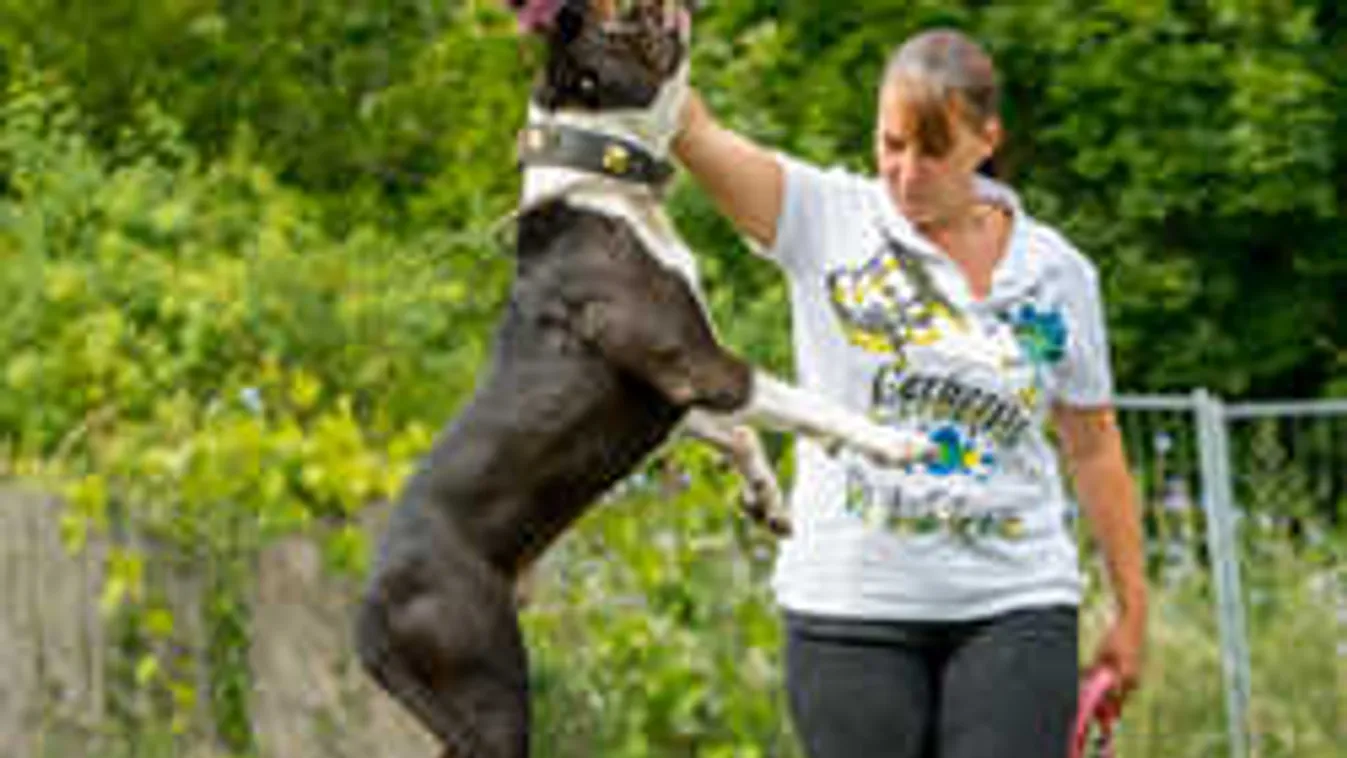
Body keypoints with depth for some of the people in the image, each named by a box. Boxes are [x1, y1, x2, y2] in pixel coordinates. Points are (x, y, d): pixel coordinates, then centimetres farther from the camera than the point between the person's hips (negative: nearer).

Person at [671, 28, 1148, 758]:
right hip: (850, 611, -1)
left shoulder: (1057, 274, 7)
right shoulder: (827, 219, 0)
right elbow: (693, 131, -14)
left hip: (1014, 612, 1)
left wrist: (1131, 608, 15)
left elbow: (1093, 448, 15)